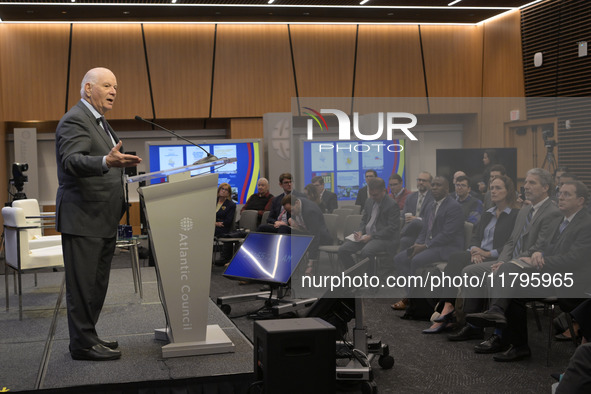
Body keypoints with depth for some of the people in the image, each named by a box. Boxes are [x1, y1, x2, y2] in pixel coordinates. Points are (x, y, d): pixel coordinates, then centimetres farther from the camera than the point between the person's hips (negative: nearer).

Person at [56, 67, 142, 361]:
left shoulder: (98, 122, 20)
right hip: (82, 219, -10)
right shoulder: (75, 120, -13)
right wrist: (108, 161, -44)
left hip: (101, 221, 10)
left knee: (96, 283, 15)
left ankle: (88, 337, 25)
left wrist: (122, 166, 18)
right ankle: (82, 344, 4)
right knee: (82, 284, -3)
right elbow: (72, 161, -29)